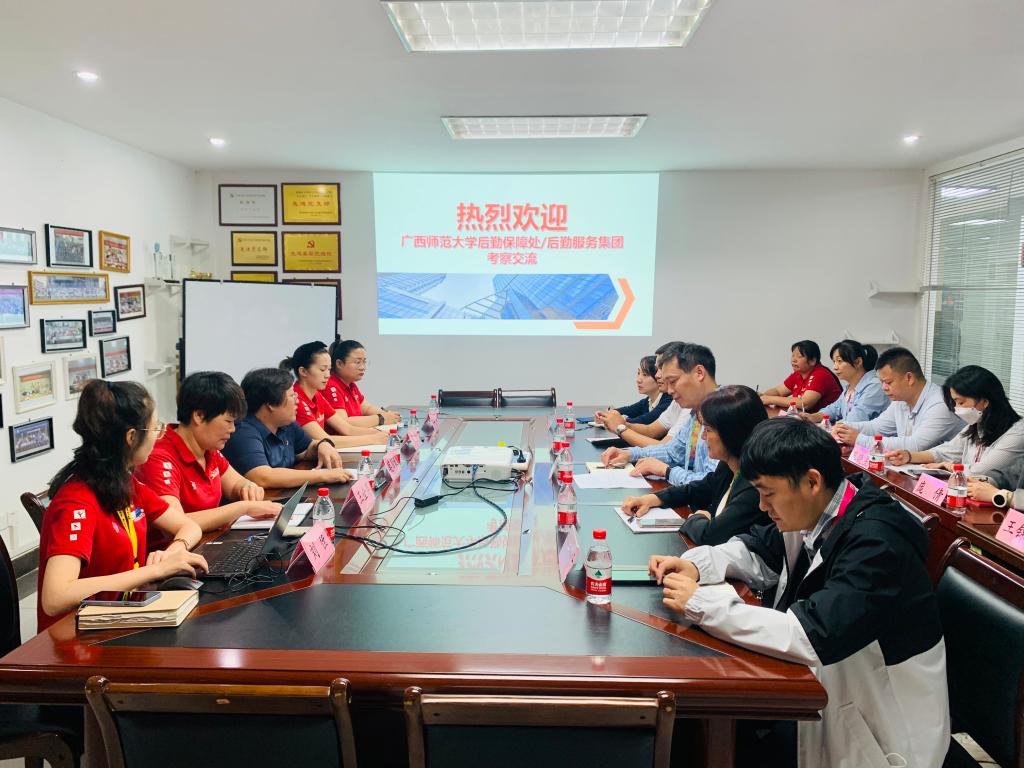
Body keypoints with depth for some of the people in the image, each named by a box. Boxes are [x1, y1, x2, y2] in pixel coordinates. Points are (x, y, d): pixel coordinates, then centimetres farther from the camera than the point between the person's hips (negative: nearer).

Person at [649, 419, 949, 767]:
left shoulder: (876, 543, -28)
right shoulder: (815, 513, -3)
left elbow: (813, 635, -36)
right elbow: (760, 551, 12)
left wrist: (701, 604, -30)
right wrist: (695, 565, -8)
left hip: (881, 727, -7)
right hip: (830, 687, 7)